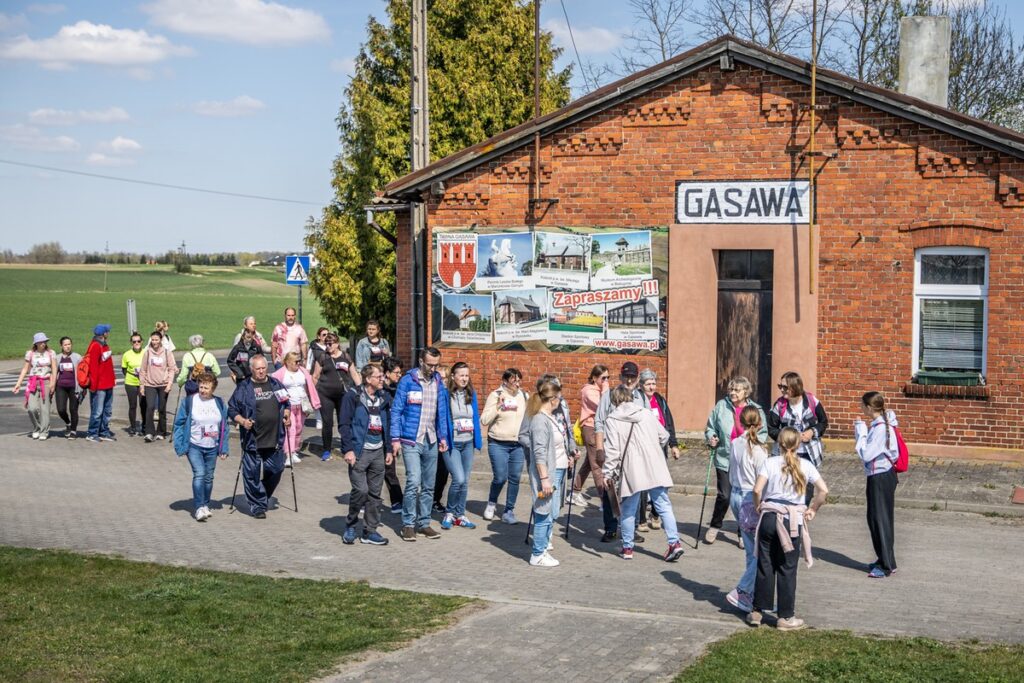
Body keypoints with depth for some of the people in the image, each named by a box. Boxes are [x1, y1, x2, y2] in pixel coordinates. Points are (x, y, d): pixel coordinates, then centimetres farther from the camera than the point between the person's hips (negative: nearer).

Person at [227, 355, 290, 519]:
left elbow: (286, 403, 25)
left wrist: (287, 414, 5)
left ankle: (264, 498, 31)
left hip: (275, 438, 4)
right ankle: (257, 506, 9)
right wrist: (242, 421, -15)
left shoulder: (276, 384, 12)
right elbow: (232, 409, 1)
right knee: (252, 474, -1)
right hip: (252, 439, -4)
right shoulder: (243, 388, -1)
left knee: (276, 470, 8)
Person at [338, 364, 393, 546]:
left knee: (375, 493, 7)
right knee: (361, 490, -12)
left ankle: (370, 531, 16)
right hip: (359, 451, -6)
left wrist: (388, 449, 13)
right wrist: (348, 449, -15)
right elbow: (344, 424, -9)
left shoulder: (384, 398, 11)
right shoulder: (353, 396, -7)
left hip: (378, 451, 6)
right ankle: (350, 526, 9)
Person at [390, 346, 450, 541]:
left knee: (428, 486, 9)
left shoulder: (438, 382, 9)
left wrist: (443, 436, 11)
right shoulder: (407, 381, -6)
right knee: (413, 482, -14)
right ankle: (408, 524, -2)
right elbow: (396, 411, -5)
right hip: (411, 441, -5)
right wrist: (395, 438, -10)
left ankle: (423, 523, 19)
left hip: (431, 442, 5)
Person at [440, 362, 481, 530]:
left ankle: (460, 515, 21)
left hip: (468, 443, 5)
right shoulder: (446, 395, -9)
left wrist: (477, 442, 9)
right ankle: (449, 512, 7)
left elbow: (476, 418, 13)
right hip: (451, 444, -5)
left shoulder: (471, 394, 7)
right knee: (459, 479, -14)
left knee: (465, 481, 9)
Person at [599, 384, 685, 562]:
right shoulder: (647, 414, 10)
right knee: (663, 505, 6)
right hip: (655, 469, 3)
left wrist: (607, 473, -2)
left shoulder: (612, 420, -2)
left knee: (628, 510, 10)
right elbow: (664, 436, 14)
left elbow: (612, 450, -8)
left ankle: (627, 548, 16)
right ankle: (674, 542, -4)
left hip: (631, 471, -3)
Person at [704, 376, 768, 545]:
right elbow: (710, 427, 10)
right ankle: (714, 526, 22)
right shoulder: (721, 406, -1)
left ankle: (743, 534, 21)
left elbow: (763, 433, 9)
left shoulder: (756, 410, -1)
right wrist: (711, 438, -9)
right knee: (724, 496, -3)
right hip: (724, 459, 0)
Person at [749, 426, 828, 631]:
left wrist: (758, 506, 6)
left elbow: (757, 489, -12)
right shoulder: (805, 465, 2)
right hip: (793, 521, 0)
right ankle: (786, 616, 10)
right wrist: (813, 509, 8)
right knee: (787, 569, 5)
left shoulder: (770, 463, -2)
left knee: (765, 566, 10)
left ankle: (757, 611, 16)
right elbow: (823, 490, -5)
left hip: (769, 518, 0)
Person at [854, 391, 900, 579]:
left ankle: (886, 565, 6)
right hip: (878, 477, 10)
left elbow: (866, 454, -22)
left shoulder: (880, 428, -22)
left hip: (881, 478, -10)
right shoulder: (879, 425, 8)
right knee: (874, 519, 17)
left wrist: (861, 433, -15)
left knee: (881, 520, -2)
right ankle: (883, 560, 27)